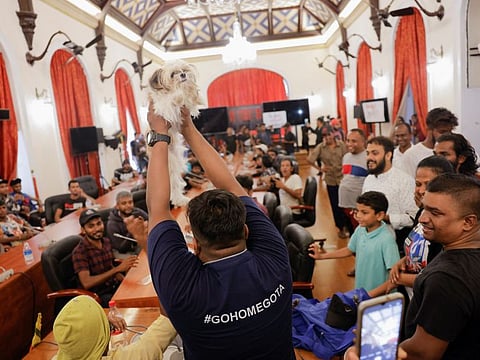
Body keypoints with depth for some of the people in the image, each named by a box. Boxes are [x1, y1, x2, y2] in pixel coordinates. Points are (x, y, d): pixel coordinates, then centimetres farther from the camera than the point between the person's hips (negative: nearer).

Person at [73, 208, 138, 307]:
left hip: (115, 286, 6)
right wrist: (118, 269, -29)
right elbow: (86, 283, -25)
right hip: (98, 295, -6)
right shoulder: (79, 252, -14)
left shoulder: (106, 241, 4)